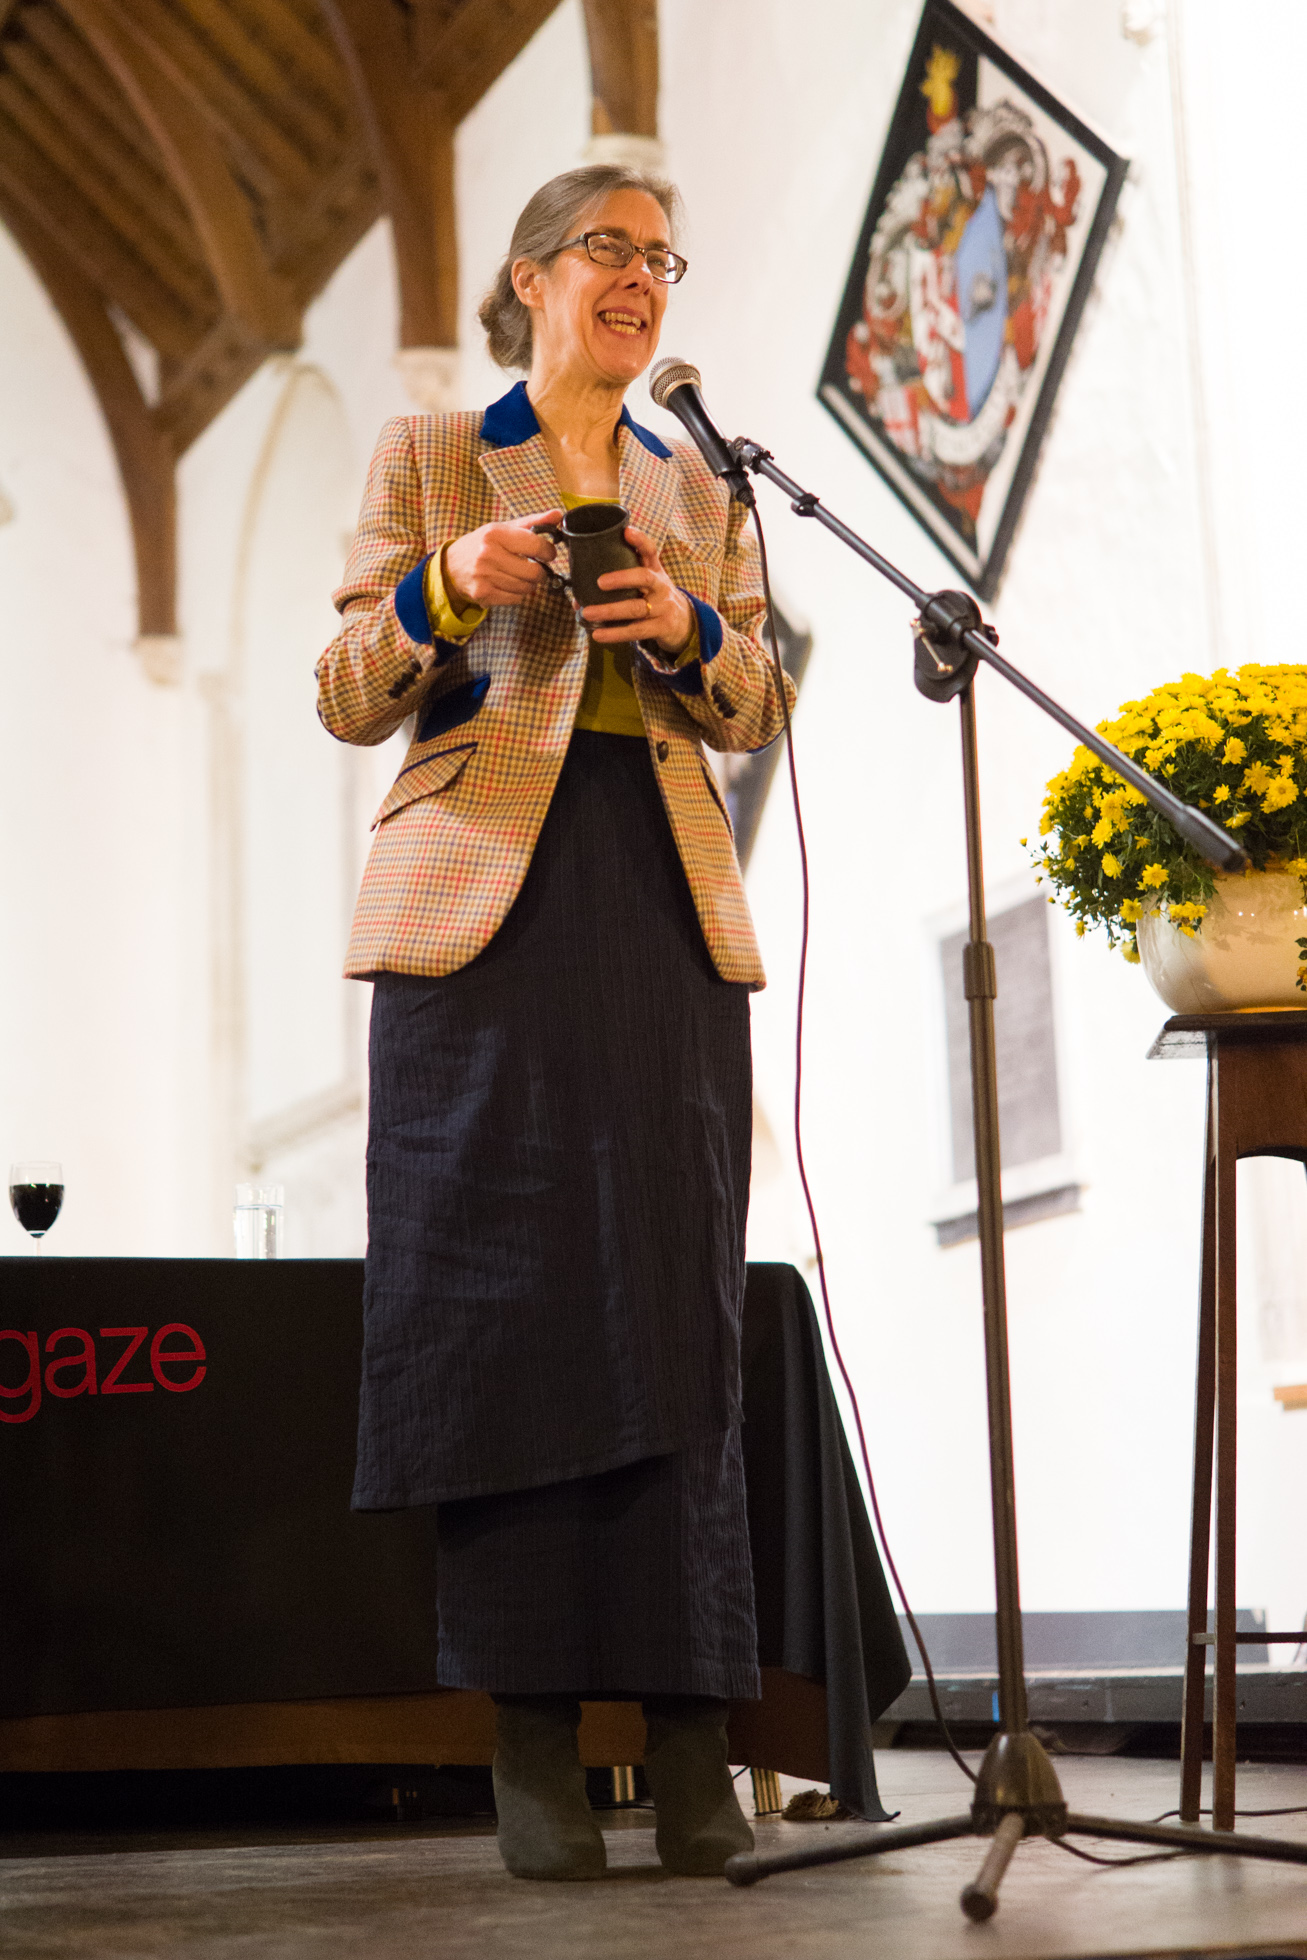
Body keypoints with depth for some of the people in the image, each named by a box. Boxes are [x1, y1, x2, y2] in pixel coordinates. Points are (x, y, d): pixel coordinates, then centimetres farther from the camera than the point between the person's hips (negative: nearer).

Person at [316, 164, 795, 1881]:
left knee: (676, 1296, -5)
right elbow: (350, 698, 5)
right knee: (502, 1290, -8)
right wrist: (447, 587, -14)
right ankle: (533, 1744, -5)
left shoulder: (702, 487, 21)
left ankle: (691, 1738, -5)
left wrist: (690, 630, -8)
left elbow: (755, 714, 12)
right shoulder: (428, 457, 12)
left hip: (665, 912, 3)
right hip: (486, 901, -3)